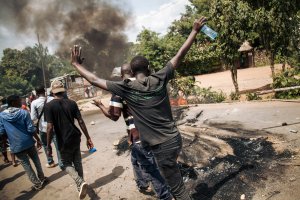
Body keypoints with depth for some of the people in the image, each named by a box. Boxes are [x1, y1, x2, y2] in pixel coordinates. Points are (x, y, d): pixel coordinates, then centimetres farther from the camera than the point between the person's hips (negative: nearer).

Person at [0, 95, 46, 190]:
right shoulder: (24, 113, -11)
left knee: (26, 164, 11)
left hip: (16, 145, 1)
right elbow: (31, 129, -12)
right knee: (36, 160, 20)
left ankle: (37, 184, 16)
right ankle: (42, 178, 30)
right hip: (28, 142, -1)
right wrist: (38, 140, -2)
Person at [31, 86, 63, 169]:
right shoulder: (52, 99, -7)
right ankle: (61, 164, 10)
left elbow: (33, 118, -9)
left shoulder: (34, 103, -11)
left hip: (43, 128, 0)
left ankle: (50, 162, 34)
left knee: (46, 146, 21)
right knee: (58, 146, 7)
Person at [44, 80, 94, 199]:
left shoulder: (49, 106, -12)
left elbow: (50, 127, -16)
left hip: (63, 141, -3)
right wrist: (88, 138, 3)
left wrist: (48, 145, -7)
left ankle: (80, 182, -9)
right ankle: (80, 184, 32)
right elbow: (81, 121, -4)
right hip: (75, 137, 3)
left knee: (67, 164, 13)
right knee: (77, 162, 19)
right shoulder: (72, 103, -3)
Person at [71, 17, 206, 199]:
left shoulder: (126, 88, -10)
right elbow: (181, 54, 1)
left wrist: (77, 64, 13)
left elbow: (95, 80, -2)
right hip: (175, 138, 4)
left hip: (161, 146, -4)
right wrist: (195, 31, 11)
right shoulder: (159, 80, -3)